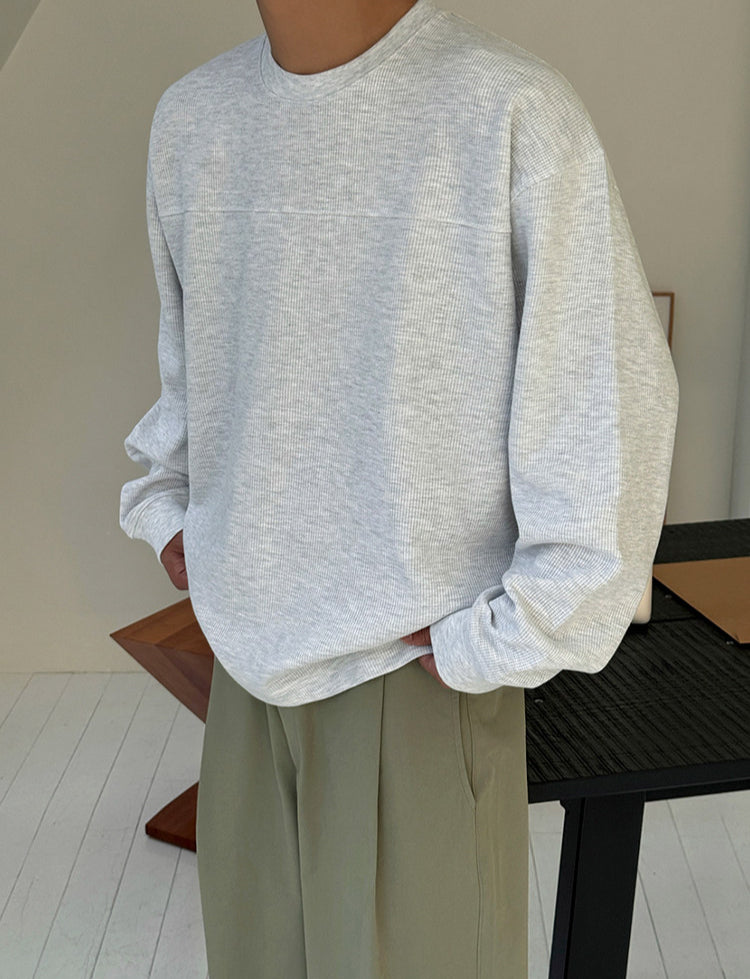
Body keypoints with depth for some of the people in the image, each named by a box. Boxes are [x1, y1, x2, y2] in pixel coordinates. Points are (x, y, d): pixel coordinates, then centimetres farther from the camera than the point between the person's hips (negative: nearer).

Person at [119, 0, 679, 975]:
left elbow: (615, 398, -12)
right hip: (250, 649, 5)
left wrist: (503, 643, -11)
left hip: (418, 669, -5)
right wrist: (166, 509, 10)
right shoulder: (190, 116, 5)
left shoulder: (514, 110, -15)